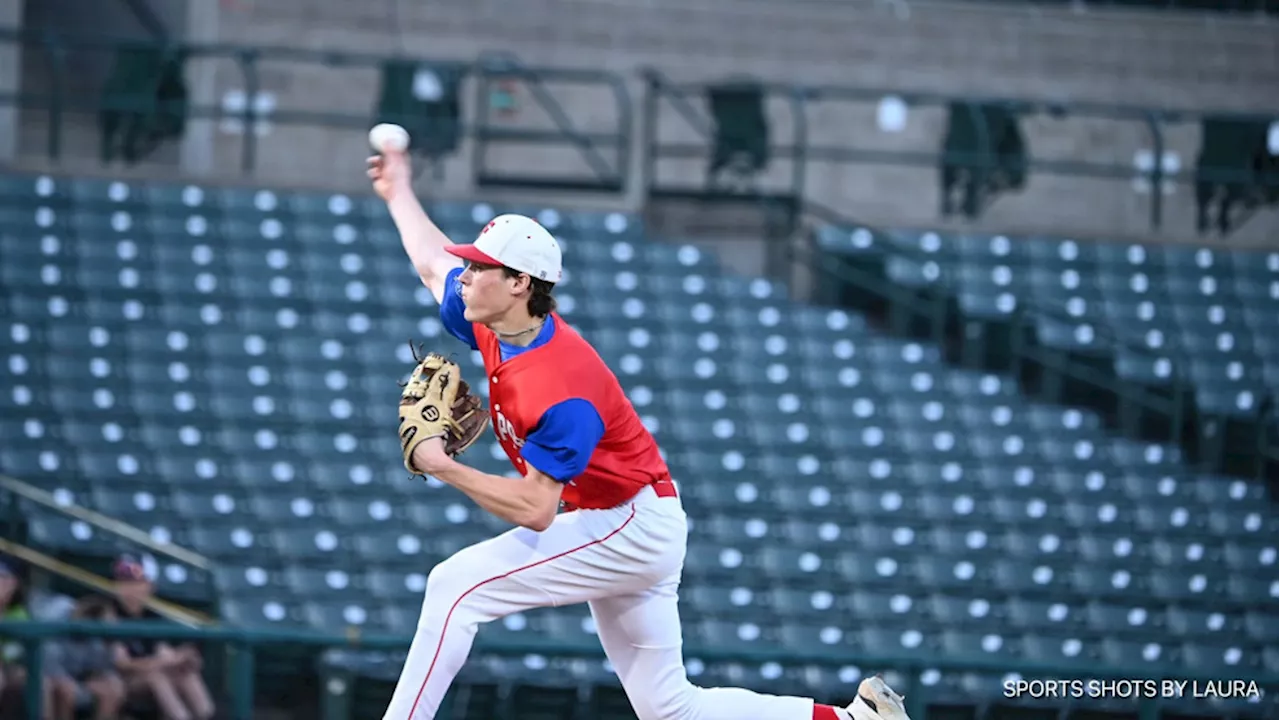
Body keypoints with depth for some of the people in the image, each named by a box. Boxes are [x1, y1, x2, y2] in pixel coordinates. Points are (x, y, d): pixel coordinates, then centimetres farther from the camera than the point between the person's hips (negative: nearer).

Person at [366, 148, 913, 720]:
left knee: (456, 585, -18)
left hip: (632, 526, -10)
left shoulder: (560, 386, -27)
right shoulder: (496, 329, -2)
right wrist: (399, 194, 30)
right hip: (623, 529, 10)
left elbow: (535, 510, -30)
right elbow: (433, 263, 20)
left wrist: (444, 468, -27)